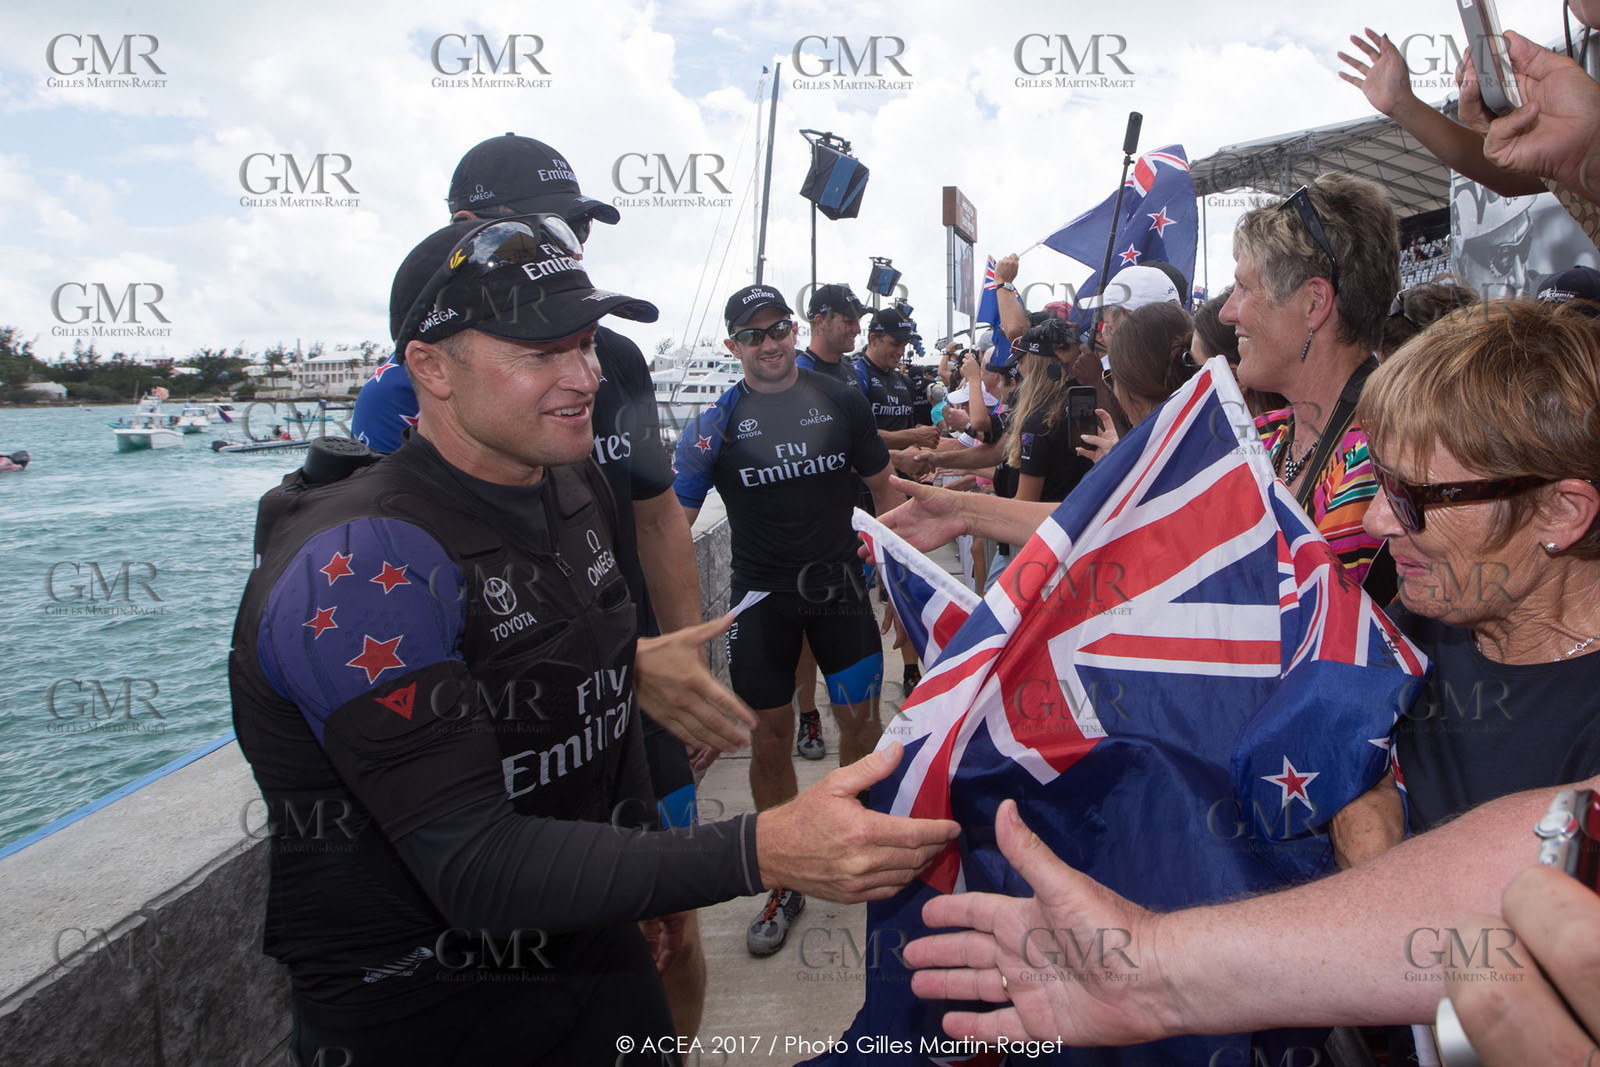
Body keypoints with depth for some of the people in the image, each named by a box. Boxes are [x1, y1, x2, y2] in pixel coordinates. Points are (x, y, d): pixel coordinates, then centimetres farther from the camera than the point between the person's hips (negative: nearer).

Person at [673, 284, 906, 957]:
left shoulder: (840, 401, 1)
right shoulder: (718, 422, -5)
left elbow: (881, 487, 10)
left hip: (838, 582, 1)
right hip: (761, 595, -1)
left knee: (859, 719, 5)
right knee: (770, 736, 4)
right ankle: (786, 884, 22)